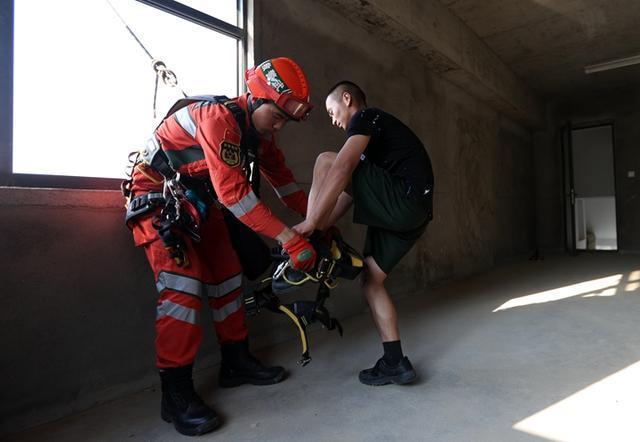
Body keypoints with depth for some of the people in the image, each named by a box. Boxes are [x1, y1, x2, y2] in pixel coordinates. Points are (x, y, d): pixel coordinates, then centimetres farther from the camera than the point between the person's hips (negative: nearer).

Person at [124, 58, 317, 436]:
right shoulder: (219, 116, -28)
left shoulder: (259, 132, 0)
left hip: (200, 201, 8)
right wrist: (288, 237, -35)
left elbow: (283, 178, 6)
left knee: (228, 276, 6)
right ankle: (176, 393, -8)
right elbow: (234, 192, -34)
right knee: (184, 284, -20)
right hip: (159, 196, -8)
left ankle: (237, 362, 20)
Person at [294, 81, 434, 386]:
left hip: (403, 200, -10)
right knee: (371, 282, 11)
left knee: (326, 162, -13)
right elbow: (350, 190, 22)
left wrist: (310, 222, -19)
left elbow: (342, 170, -19)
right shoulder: (374, 134, 29)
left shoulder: (366, 117, 0)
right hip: (413, 214, 10)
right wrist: (321, 229, 15)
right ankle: (395, 363, 17)